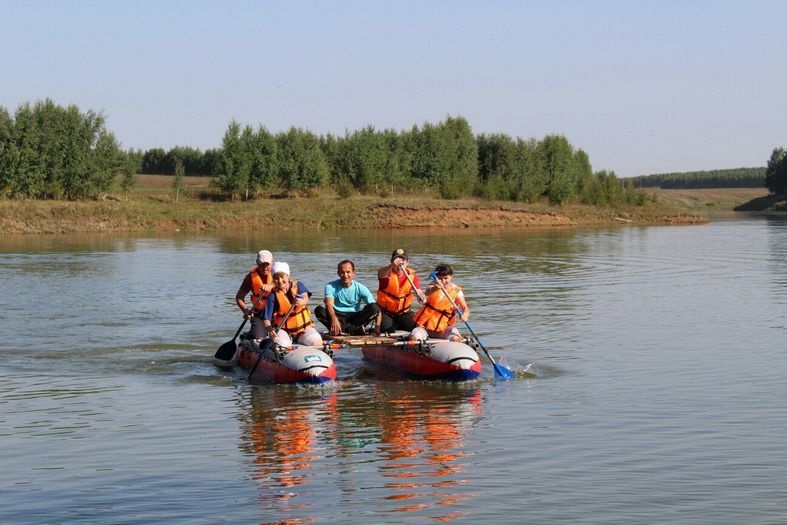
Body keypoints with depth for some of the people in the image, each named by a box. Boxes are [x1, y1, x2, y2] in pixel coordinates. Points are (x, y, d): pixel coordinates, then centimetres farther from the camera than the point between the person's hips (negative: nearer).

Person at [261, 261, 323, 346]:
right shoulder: (273, 295, -6)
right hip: (282, 329, -2)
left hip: (304, 327, 2)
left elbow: (306, 299, -21)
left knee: (317, 342, -23)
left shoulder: (298, 285, 0)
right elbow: (266, 319, -10)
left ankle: (299, 339, 9)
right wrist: (269, 329, -33)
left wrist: (301, 302, -47)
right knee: (282, 344, -32)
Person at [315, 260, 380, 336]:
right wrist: (334, 319, -45)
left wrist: (377, 326, -29)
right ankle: (356, 330, -34)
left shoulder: (360, 288, -3)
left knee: (374, 308, -23)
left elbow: (375, 307, -10)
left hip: (355, 318, 0)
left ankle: (343, 329, -30)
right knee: (319, 310, -29)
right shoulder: (331, 286, -5)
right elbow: (329, 304, -22)